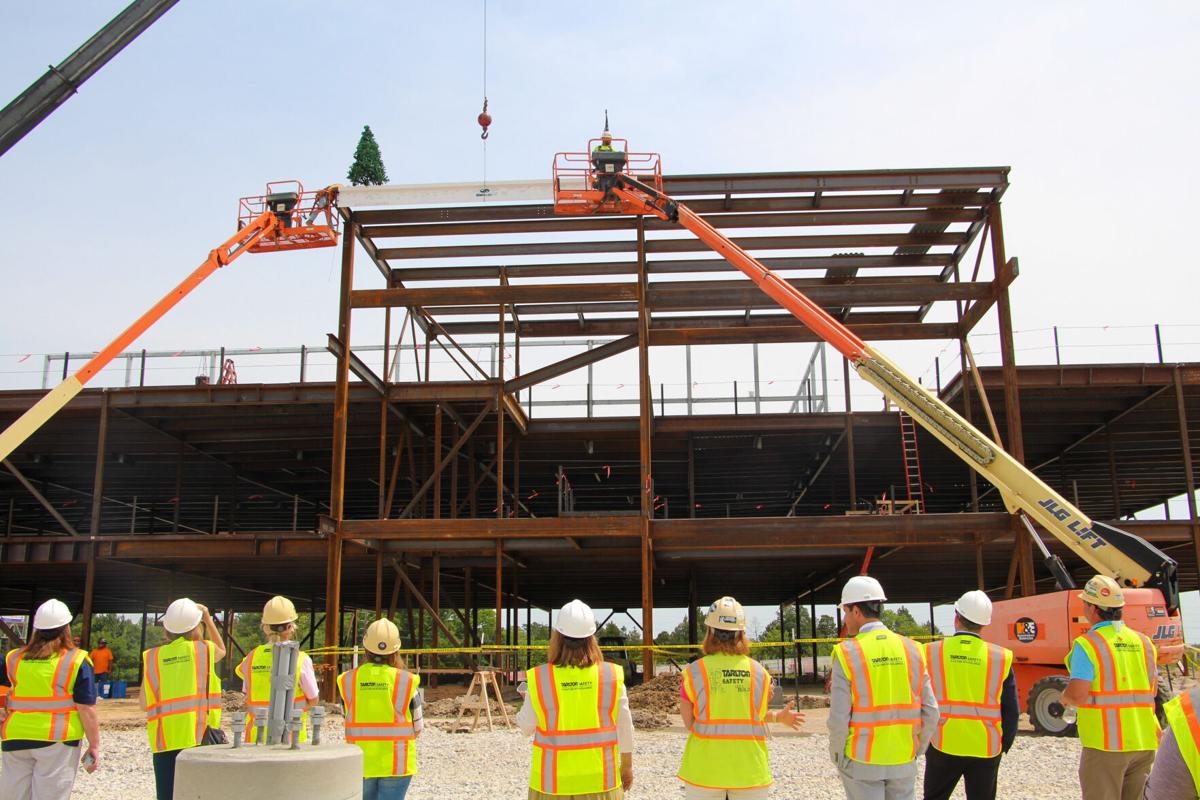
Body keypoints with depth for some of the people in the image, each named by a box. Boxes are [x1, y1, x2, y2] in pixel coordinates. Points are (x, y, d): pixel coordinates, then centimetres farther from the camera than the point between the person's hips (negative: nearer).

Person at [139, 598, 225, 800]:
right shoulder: (204, 649, 1)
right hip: (198, 737, -2)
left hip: (164, 740, 2)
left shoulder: (153, 657, 4)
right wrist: (208, 617, 27)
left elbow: (144, 704, 7)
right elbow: (221, 651, 26)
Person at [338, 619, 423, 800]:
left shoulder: (348, 680, -3)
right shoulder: (407, 681, -10)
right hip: (396, 764, -3)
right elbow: (417, 729, -3)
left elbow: (352, 722, 4)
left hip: (360, 764, 3)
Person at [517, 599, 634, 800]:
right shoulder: (612, 676, -9)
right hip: (599, 782, 1)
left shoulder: (539, 679, -11)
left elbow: (526, 728, -1)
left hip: (552, 783, 0)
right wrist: (627, 766, 15)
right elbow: (624, 728, -1)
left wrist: (527, 699, 20)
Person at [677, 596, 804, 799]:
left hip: (705, 773, -1)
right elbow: (757, 717, -1)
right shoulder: (759, 672, -3)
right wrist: (778, 717, 18)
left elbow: (688, 723, -3)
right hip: (750, 773, 2)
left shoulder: (694, 672, -8)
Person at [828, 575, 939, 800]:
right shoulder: (912, 649, -1)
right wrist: (916, 750, 14)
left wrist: (837, 756, 3)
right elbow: (930, 712, 0)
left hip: (861, 763, -3)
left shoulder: (847, 653, -12)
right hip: (903, 761, 4)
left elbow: (839, 718, -14)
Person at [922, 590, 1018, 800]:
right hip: (985, 749, 0)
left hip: (943, 745, 0)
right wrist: (1004, 745, 13)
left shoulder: (931, 652, -6)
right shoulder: (1001, 657, -5)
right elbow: (1011, 711, -1)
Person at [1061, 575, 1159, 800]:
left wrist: (1065, 698, 2)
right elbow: (1152, 692, 15)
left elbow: (1077, 696, -19)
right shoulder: (1143, 642, 7)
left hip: (1105, 744, -6)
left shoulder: (1088, 644, -13)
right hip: (1144, 743, 6)